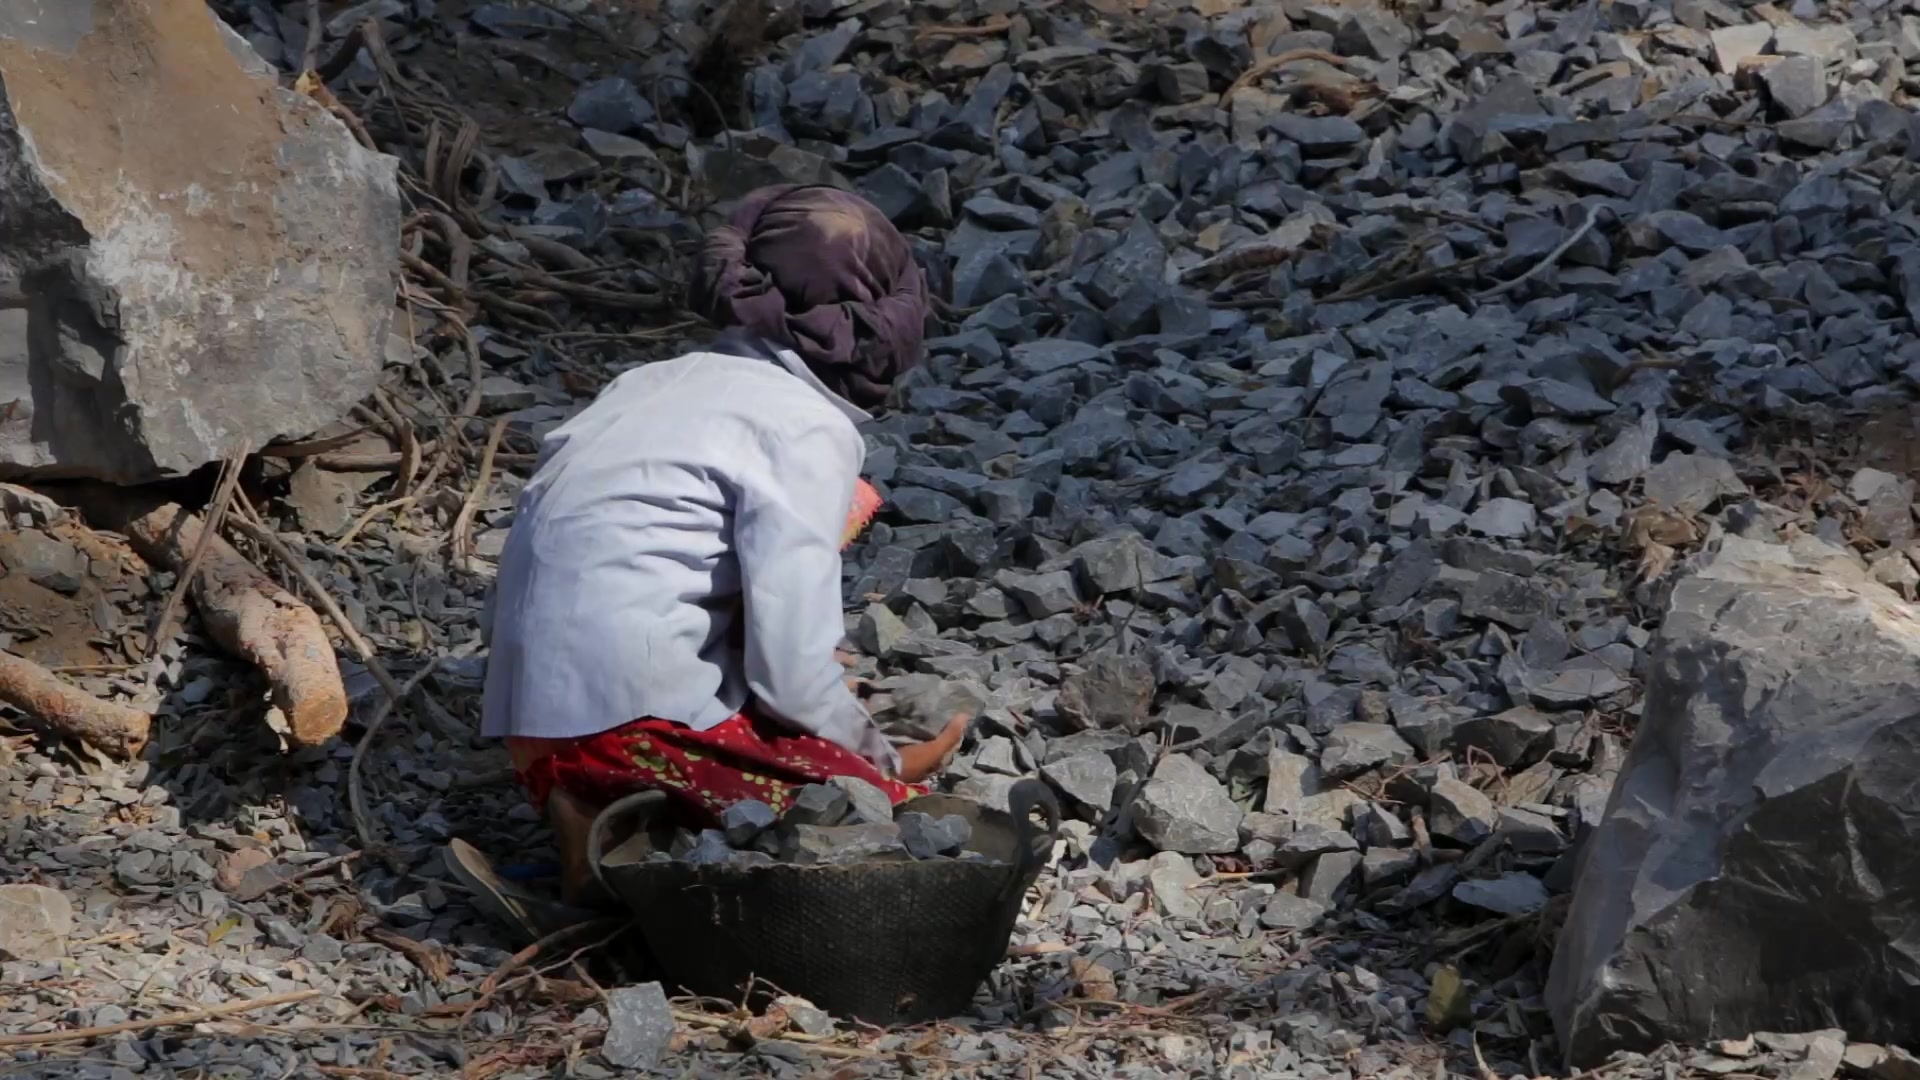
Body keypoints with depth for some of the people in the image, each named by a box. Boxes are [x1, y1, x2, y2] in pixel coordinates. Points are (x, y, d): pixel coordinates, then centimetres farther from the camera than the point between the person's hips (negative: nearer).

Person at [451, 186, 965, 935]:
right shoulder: (810, 430, -7)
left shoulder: (666, 381, 17)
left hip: (534, 721, 8)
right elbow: (794, 673, -13)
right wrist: (877, 761, 7)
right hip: (634, 724, -8)